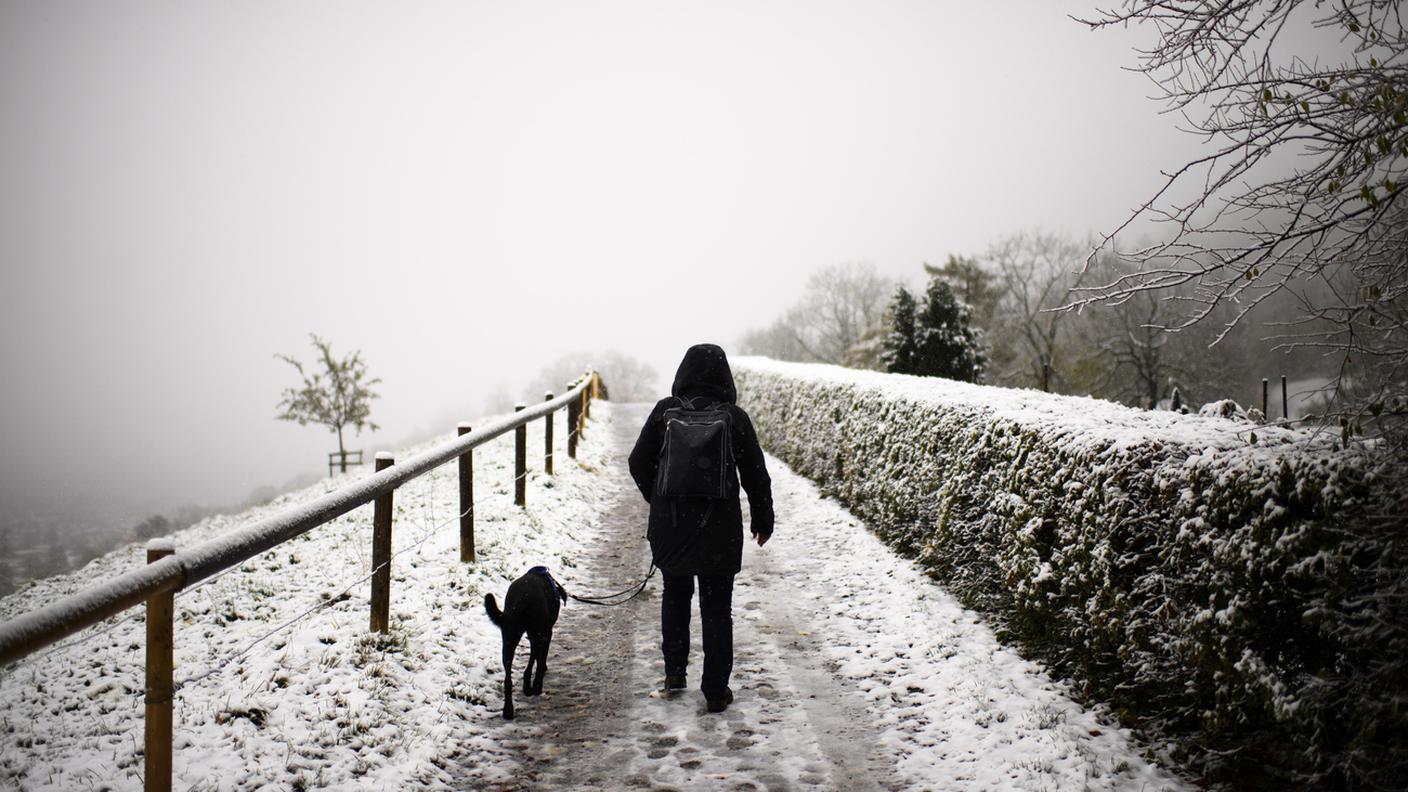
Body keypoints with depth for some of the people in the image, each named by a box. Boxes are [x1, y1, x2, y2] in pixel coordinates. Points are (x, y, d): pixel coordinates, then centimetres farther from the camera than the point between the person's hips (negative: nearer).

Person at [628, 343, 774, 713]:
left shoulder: (665, 411, -4)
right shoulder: (734, 417, -7)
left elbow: (638, 464, 2)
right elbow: (755, 475, -2)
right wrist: (763, 520, 12)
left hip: (669, 528, 2)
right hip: (719, 530, -1)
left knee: (675, 595, 23)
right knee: (717, 608, 9)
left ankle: (674, 672, 26)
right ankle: (716, 691, 12)